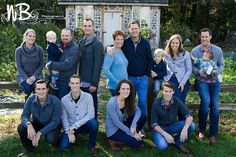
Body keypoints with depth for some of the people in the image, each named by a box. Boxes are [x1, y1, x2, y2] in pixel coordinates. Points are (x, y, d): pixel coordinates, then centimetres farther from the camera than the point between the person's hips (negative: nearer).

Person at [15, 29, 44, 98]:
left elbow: (41, 65, 1)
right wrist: (26, 78, -17)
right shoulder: (19, 50, -4)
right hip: (23, 76, 0)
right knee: (28, 88, -30)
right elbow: (19, 67, -4)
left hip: (36, 75, 1)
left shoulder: (39, 49, -2)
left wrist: (34, 76, -13)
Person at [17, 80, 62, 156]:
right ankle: (29, 147, 7)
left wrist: (39, 133, -32)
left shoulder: (55, 101, -25)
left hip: (52, 126, -3)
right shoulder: (30, 100, -15)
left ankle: (56, 141, 7)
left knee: (51, 138, -34)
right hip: (37, 124, 3)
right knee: (21, 128, -23)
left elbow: (55, 122, -23)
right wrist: (29, 125, -37)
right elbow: (24, 115, -12)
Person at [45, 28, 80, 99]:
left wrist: (51, 65, -15)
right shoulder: (60, 46, 10)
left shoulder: (74, 49, -15)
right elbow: (51, 59, 10)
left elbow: (66, 65, -24)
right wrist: (53, 68, -12)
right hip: (57, 80, 7)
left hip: (67, 82, -7)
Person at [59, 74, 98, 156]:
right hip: (70, 127, 1)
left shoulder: (88, 96, -13)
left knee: (93, 123, -34)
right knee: (63, 146, -21)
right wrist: (69, 132, -15)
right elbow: (64, 118, -4)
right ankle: (73, 136, 16)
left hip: (84, 125, -1)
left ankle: (92, 145, -6)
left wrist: (75, 126, -22)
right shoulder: (64, 99, -8)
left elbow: (91, 115, -18)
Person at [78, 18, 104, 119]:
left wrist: (94, 83, -17)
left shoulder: (97, 43, -11)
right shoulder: (81, 42, 11)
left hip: (90, 83, -6)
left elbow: (98, 65, -15)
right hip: (81, 81, 6)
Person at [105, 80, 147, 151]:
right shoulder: (112, 103, -27)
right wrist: (131, 133, -18)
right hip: (113, 130, -7)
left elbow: (138, 111, -12)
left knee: (143, 117, -10)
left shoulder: (129, 100, -7)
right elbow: (116, 122, -23)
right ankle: (113, 141, 1)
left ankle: (128, 136, 5)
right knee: (137, 142, -18)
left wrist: (133, 125, -29)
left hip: (122, 125, 7)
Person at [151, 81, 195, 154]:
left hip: (172, 126, 3)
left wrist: (185, 129, -37)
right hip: (160, 128, -3)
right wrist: (165, 134, -30)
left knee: (191, 125, -22)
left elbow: (189, 116, -18)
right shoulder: (156, 103, -20)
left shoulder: (177, 101, -14)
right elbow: (154, 123, -17)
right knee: (162, 146, -33)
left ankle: (178, 142, 3)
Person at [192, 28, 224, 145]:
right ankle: (202, 129, -3)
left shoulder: (218, 50, 1)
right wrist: (199, 71, -20)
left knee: (214, 105, -9)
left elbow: (221, 65, 7)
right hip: (201, 80, -2)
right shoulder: (195, 50, -3)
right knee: (206, 101, -25)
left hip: (214, 81, 2)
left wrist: (216, 72, -14)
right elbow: (191, 66, 0)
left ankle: (213, 134, 6)